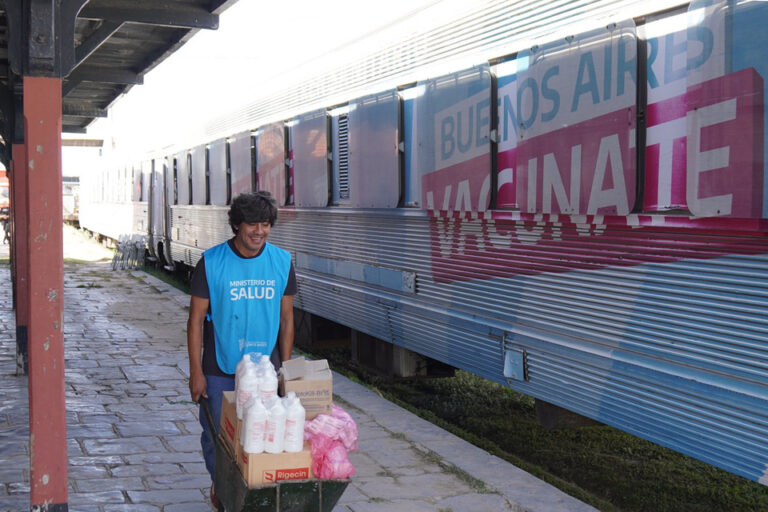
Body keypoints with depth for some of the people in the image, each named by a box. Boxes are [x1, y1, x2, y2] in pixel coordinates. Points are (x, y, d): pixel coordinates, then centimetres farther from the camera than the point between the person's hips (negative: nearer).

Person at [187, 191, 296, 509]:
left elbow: (286, 318, 8)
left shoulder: (282, 262, 1)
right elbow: (196, 319, -4)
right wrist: (196, 372, -6)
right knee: (217, 434, 8)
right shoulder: (211, 263, -8)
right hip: (219, 370, -2)